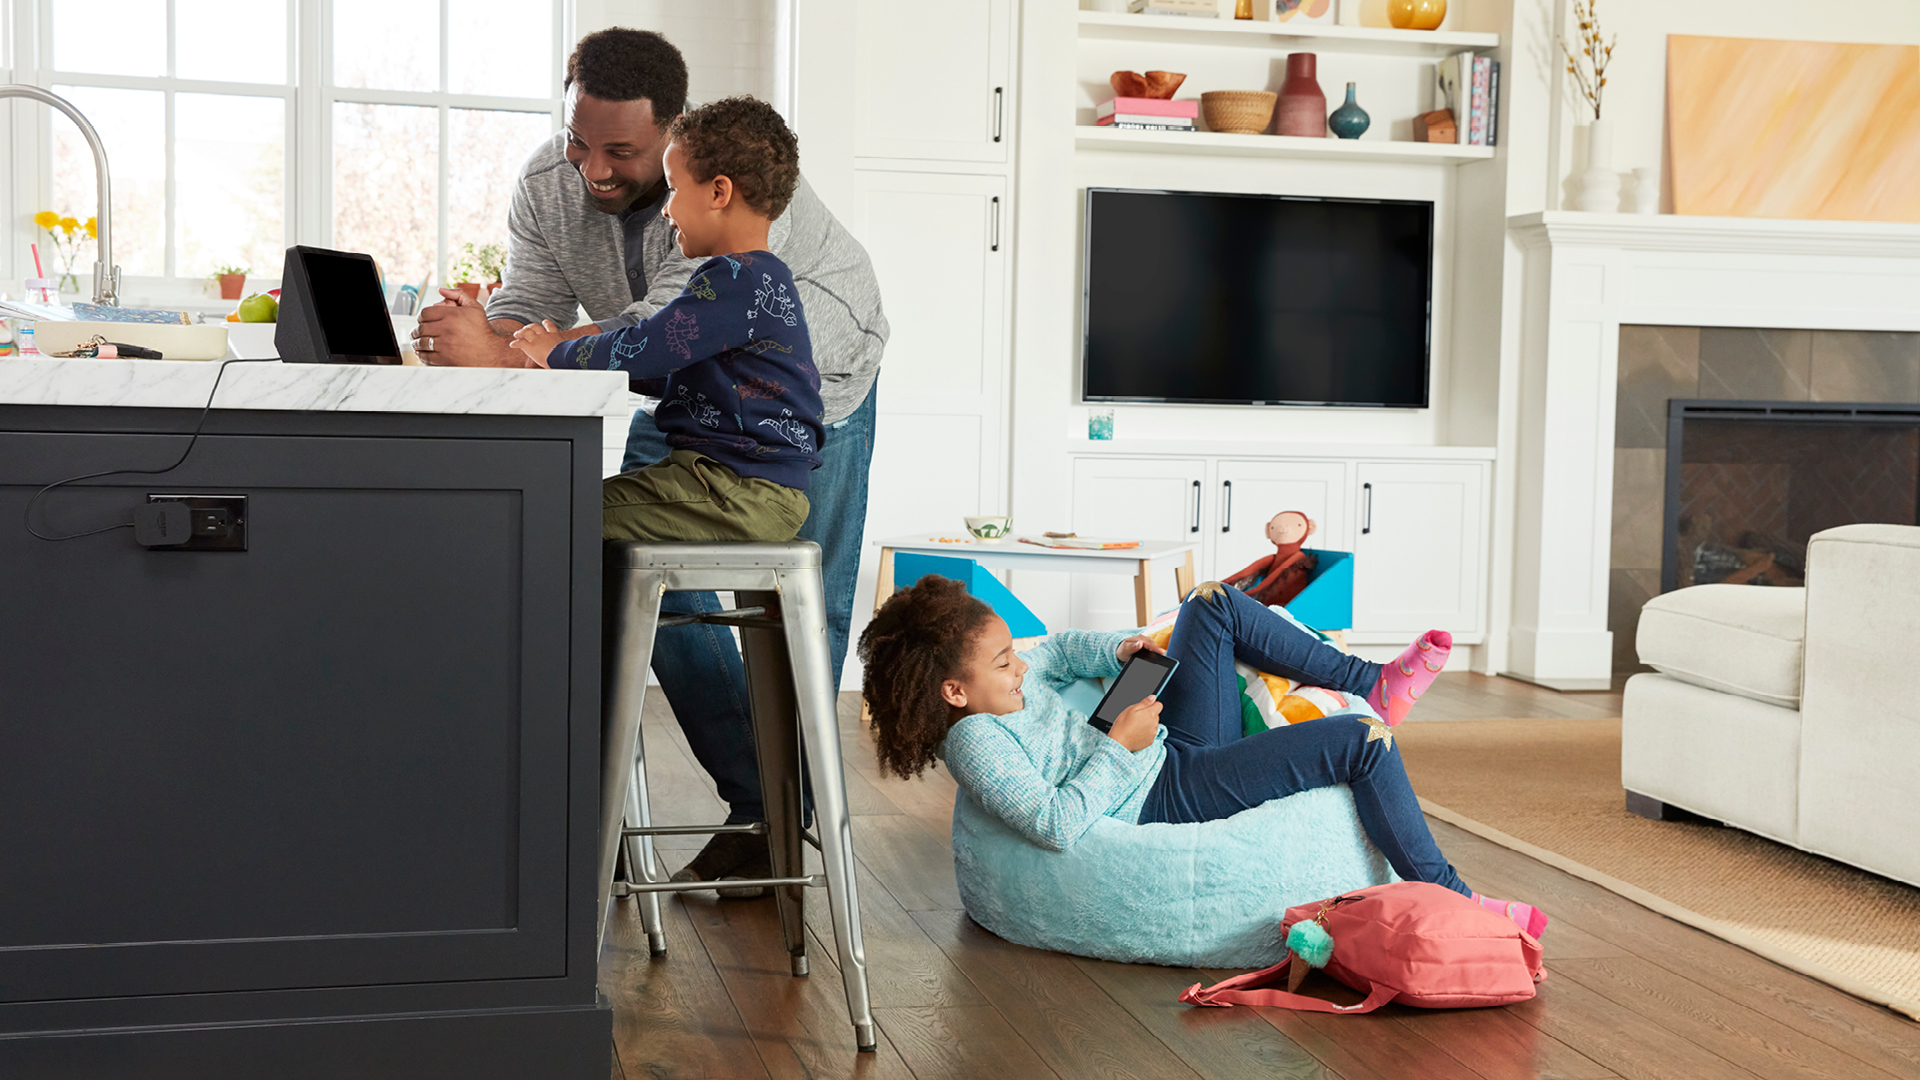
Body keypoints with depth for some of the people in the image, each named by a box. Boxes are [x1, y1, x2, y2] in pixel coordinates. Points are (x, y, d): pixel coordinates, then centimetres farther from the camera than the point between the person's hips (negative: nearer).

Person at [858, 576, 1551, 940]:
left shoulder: (1002, 685, 4)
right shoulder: (973, 739, -24)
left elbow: (1060, 650, 24)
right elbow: (1055, 824, -33)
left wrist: (1117, 650, 4)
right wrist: (1120, 747, -27)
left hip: (1173, 749, 11)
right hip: (1168, 798, -11)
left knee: (1212, 604, 16)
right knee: (1363, 744, -16)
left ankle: (1372, 682, 18)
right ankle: (1447, 899, -4)